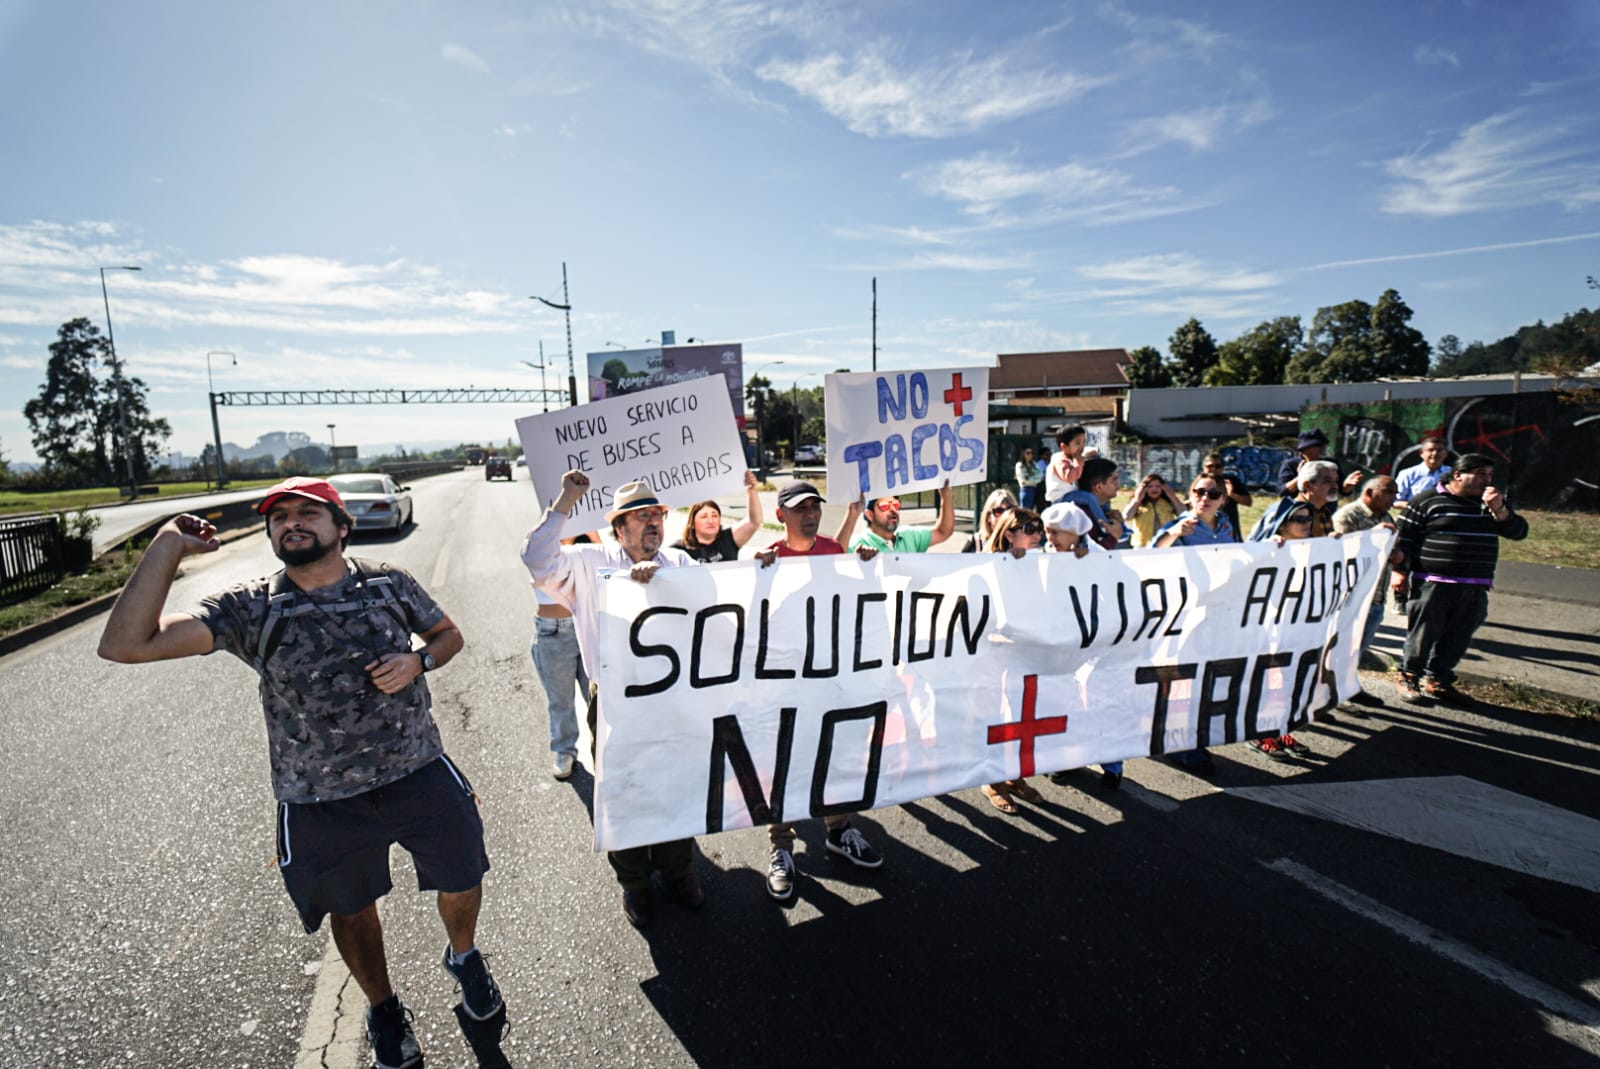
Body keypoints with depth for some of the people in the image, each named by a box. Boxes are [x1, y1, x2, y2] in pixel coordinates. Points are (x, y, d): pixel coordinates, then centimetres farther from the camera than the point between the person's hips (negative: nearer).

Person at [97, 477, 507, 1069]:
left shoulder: (389, 583, -6)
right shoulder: (250, 609, -10)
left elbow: (448, 633, 8)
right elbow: (124, 644, -19)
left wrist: (418, 661, -13)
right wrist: (167, 545, -20)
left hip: (418, 775, 1)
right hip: (321, 802, 0)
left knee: (461, 881, 13)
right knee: (351, 909, 22)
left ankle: (464, 959, 49)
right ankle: (383, 1010, 52)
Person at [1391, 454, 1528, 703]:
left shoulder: (1492, 502, 14)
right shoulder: (1427, 501, -4)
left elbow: (1518, 532, 9)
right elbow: (1404, 539, -4)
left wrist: (1499, 510, -7)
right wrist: (1401, 569, -13)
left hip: (1475, 589, 5)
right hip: (1433, 585, -5)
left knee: (1457, 639, 9)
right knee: (1423, 635, 1)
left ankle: (1437, 678, 23)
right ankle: (1409, 677, 14)